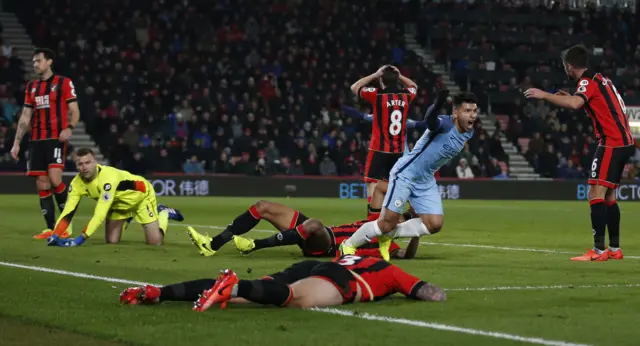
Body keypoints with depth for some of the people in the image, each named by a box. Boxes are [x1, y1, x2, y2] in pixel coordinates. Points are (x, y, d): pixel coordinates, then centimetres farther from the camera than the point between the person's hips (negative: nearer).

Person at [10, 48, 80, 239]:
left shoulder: (63, 83, 1)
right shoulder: (31, 87, 16)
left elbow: (74, 110, -2)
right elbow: (25, 116, 17)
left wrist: (69, 128, -21)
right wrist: (17, 142, 11)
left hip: (56, 138, -5)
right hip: (36, 140, 5)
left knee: (54, 179, -19)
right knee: (42, 184, 0)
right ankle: (50, 228, 3)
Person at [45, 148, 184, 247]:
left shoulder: (108, 177, -44)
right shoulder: (77, 183, -24)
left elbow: (100, 214, -48)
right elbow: (68, 211, -25)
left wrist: (81, 238, -52)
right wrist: (55, 236, -40)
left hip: (140, 195, -6)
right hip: (118, 202, 6)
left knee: (155, 242, -10)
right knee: (111, 242, 0)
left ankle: (163, 213, 20)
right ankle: (127, 218, 29)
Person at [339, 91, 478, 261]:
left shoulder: (468, 133, 1)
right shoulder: (445, 124, -24)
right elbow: (430, 120, -50)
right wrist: (438, 104, -70)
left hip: (426, 181, 8)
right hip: (406, 174, -8)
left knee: (434, 225, -2)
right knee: (389, 221, -7)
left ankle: (388, 235, 17)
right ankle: (349, 245, 15)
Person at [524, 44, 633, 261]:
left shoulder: (588, 81, -10)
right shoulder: (600, 79, 18)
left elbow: (575, 104, -30)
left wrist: (544, 95, -24)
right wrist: (571, 98, 25)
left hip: (612, 143, -10)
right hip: (624, 141, 10)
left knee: (596, 193, -13)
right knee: (608, 195, 15)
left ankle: (598, 251, -20)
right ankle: (614, 249, 17)